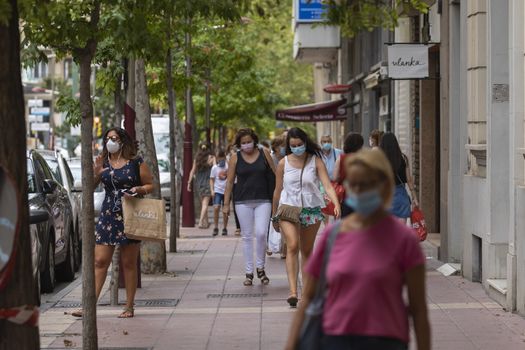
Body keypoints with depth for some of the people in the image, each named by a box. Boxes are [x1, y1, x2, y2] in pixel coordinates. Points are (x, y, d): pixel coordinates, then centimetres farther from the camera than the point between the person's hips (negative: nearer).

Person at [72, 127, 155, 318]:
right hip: (108, 216, 3)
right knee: (99, 261, -3)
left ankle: (129, 307, 10)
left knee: (129, 263, 3)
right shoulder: (103, 163, 9)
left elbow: (150, 185, 5)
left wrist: (138, 189, -14)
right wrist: (95, 173, -8)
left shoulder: (136, 163, 0)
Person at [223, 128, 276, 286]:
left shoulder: (264, 154, 4)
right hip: (243, 202, 1)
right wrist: (226, 204, 2)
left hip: (263, 200, -1)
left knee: (261, 233, -14)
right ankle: (249, 273, 11)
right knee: (247, 236, 4)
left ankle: (260, 268, 5)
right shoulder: (235, 158, 3)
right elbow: (229, 182, 5)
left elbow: (276, 173, 8)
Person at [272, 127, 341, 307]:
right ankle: (293, 291, -29)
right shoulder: (284, 163, 2)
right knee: (292, 246, -20)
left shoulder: (316, 161, -1)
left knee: (307, 251, 10)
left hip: (311, 210, 1)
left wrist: (336, 203, -29)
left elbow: (328, 185, -11)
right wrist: (274, 216, 16)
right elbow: (278, 191, 11)